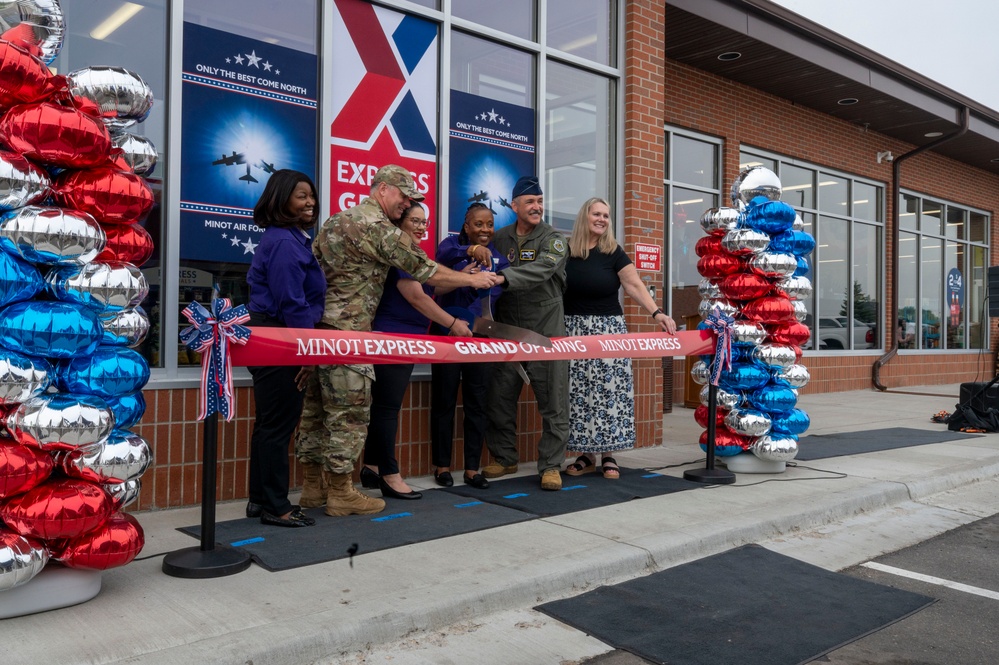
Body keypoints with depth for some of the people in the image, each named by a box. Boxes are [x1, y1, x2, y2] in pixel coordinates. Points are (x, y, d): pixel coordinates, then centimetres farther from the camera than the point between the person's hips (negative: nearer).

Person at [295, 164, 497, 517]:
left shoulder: (335, 221, 18)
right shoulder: (378, 227, -10)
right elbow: (425, 271, -9)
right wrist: (472, 279, 1)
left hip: (315, 326, 9)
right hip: (347, 331, -9)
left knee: (316, 408, 12)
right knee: (349, 413, -2)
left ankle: (314, 485, 20)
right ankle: (340, 493, 5)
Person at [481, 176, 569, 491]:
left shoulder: (553, 239, -5)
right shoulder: (499, 238, 8)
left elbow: (542, 269, -24)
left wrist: (503, 277, -39)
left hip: (546, 332, -3)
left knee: (553, 403, 0)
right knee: (500, 399, 9)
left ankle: (551, 465, 11)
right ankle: (504, 458, 25)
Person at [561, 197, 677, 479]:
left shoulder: (614, 252, 0)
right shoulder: (566, 249, 3)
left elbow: (634, 286, -8)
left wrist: (656, 312, -21)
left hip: (608, 329, -1)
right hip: (573, 329, 1)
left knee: (609, 390, -2)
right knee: (578, 392, 2)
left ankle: (607, 454, 7)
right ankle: (586, 454, 11)